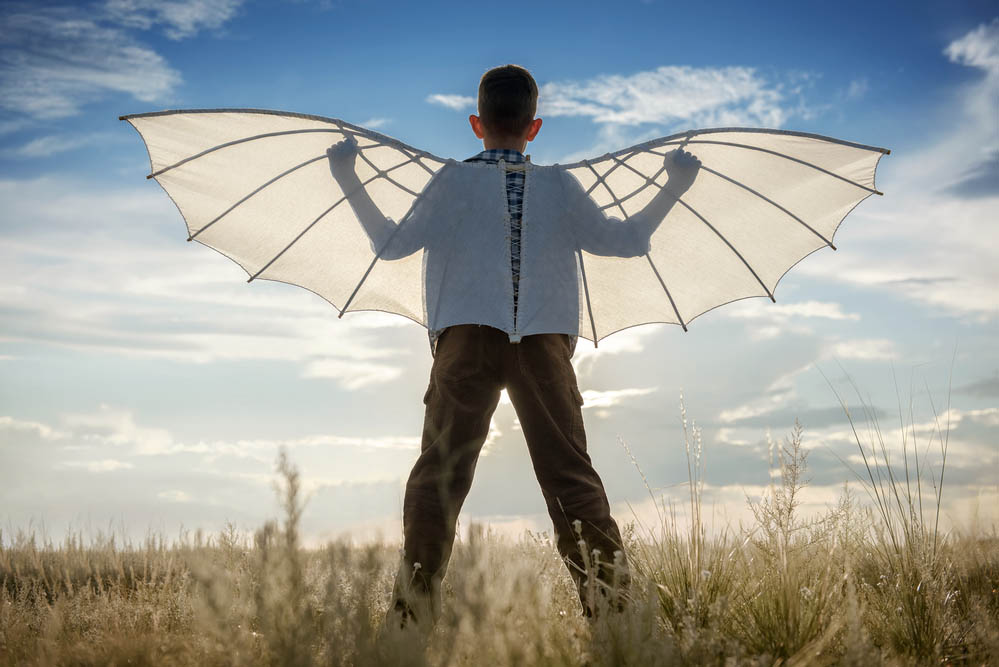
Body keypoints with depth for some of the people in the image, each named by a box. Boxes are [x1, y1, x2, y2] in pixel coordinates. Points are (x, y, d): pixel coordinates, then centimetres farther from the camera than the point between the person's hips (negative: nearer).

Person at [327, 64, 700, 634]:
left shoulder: (450, 182, 10)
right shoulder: (559, 186, 12)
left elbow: (391, 244, 9)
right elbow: (625, 241, 14)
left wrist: (350, 182, 20)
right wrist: (675, 187, 26)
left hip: (466, 337, -1)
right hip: (543, 341, 1)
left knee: (439, 474, 0)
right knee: (571, 475, 3)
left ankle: (413, 615, -5)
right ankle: (614, 604, 0)